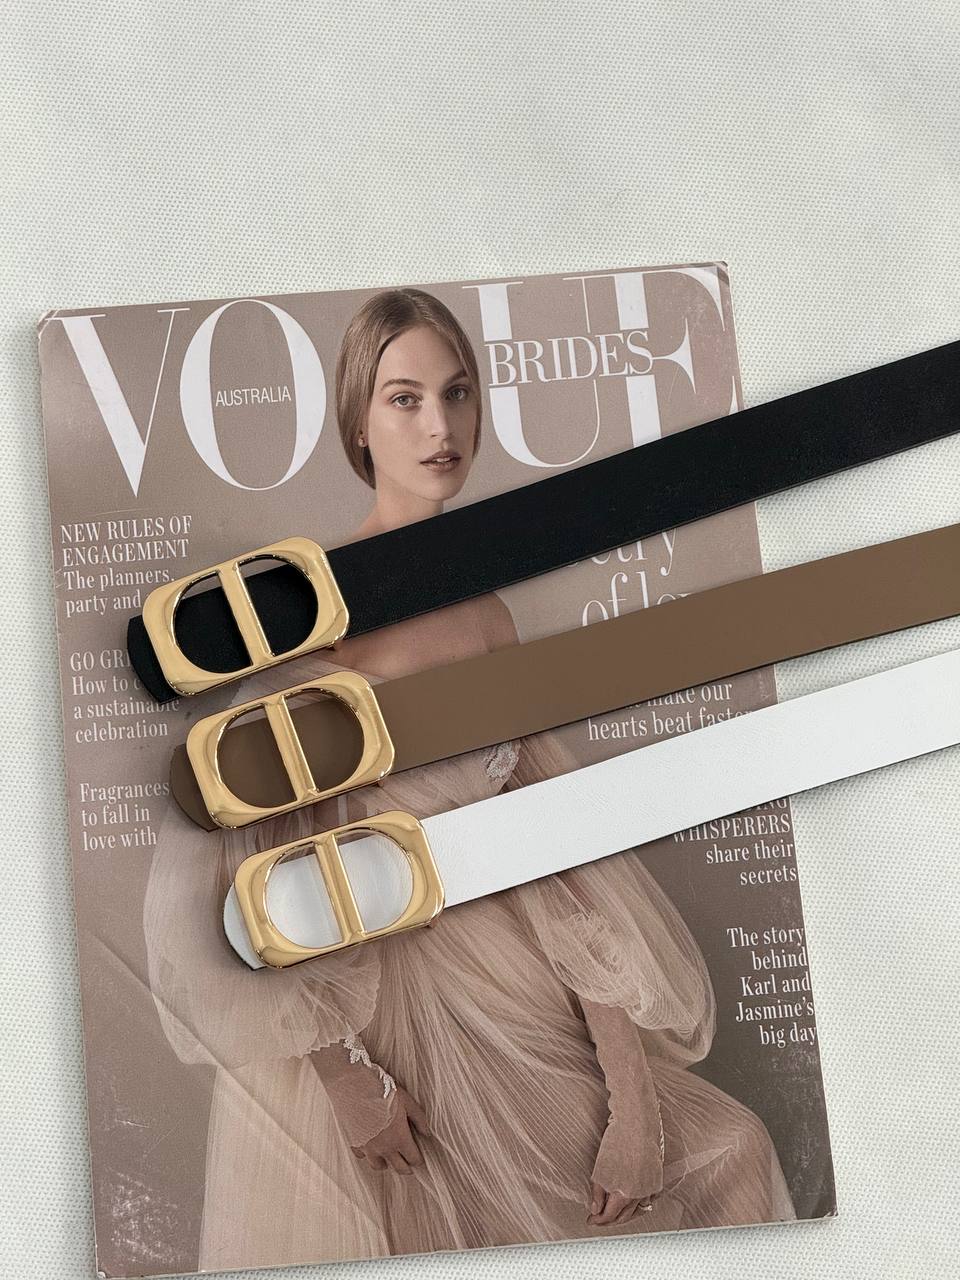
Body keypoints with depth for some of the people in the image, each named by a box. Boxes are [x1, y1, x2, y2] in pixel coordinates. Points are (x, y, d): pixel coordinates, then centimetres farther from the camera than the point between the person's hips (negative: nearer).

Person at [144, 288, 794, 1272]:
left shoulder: (486, 611, 1)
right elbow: (212, 873, -22)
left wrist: (634, 1100, -6)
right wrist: (346, 1075, -16)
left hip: (492, 996, 6)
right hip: (336, 1012, -5)